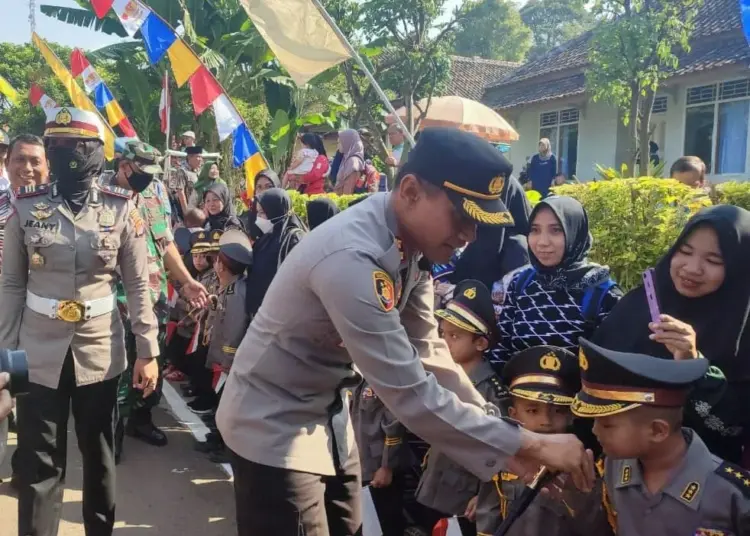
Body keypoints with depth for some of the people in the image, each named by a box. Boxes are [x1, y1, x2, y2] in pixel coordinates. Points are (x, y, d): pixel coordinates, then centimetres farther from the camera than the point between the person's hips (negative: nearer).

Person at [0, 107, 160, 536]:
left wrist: (148, 351, -3)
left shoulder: (122, 209, -5)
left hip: (101, 349, 0)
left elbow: (138, 285, -2)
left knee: (100, 454, 14)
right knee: (39, 463, 5)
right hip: (40, 351, 0)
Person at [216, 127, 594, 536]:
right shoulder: (352, 259, -34)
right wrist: (531, 446, -26)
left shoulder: (411, 244, -7)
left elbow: (428, 353, -1)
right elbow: (410, 394, -33)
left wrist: (504, 437, -7)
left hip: (326, 415, 8)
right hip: (273, 424, -8)